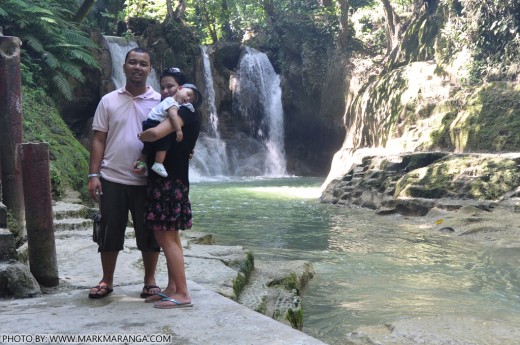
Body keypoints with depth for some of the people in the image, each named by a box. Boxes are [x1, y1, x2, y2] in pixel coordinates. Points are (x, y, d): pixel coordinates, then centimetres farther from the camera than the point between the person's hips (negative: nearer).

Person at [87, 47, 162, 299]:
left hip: (147, 182, -1)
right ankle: (107, 281, 24)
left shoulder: (159, 102, 2)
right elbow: (98, 140, 4)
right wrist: (93, 175, -3)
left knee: (149, 233, 7)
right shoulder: (108, 101, 6)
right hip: (112, 180, 1)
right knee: (109, 232, 9)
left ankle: (150, 281, 22)